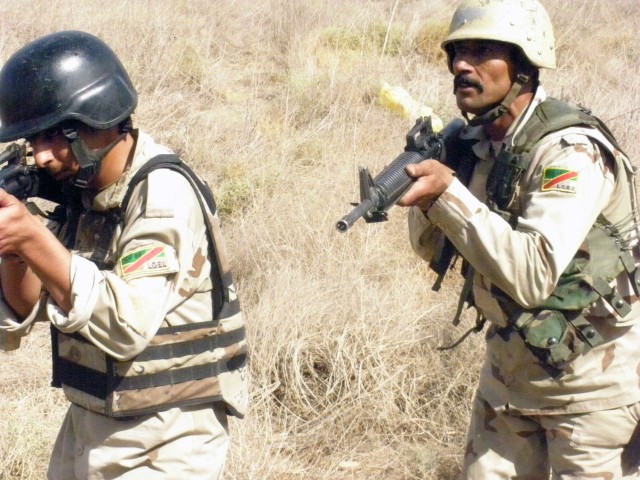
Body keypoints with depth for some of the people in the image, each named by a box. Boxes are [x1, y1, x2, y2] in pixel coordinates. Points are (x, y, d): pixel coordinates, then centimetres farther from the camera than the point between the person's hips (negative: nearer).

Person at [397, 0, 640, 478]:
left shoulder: (570, 150, -22)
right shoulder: (475, 144, 0)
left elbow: (533, 277, -32)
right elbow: (435, 251, 10)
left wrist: (448, 193, -33)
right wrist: (423, 191, -10)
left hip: (589, 380, -7)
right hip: (509, 370, 7)